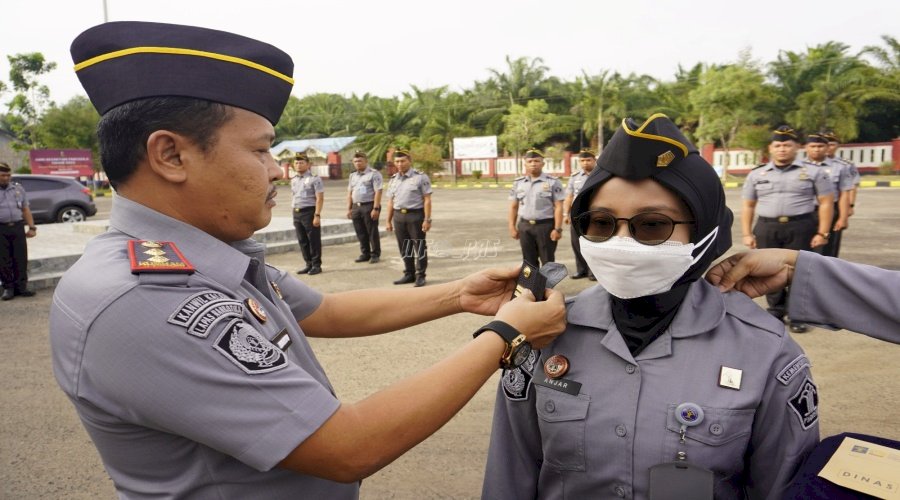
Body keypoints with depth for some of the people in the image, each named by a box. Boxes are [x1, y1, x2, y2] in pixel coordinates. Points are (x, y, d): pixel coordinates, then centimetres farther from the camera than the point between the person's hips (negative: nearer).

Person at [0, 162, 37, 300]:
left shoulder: (18, 188, 13)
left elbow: (26, 209, 15)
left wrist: (32, 227, 8)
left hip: (17, 227, 2)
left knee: (21, 259, 2)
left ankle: (21, 286, 9)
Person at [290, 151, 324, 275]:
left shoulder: (314, 179, -7)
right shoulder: (294, 180, 14)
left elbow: (320, 198, -11)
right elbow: (294, 197, 18)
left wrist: (317, 215, -18)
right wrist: (295, 216, 12)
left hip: (309, 212, -7)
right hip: (296, 212, 7)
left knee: (314, 240, 0)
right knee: (302, 241, 10)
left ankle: (316, 265, 9)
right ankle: (309, 264, 20)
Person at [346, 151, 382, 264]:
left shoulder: (374, 174, -5)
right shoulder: (353, 176, 17)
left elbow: (378, 192, -13)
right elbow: (349, 193, 20)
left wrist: (375, 208, -19)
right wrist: (349, 209, 13)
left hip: (369, 206, -7)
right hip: (356, 207, 7)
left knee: (372, 232, 0)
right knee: (360, 233, 10)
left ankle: (375, 255, 10)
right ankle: (365, 254, 21)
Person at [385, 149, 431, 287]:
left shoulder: (420, 177, -5)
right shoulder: (393, 179, 13)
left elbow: (427, 200, -9)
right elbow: (390, 202, 16)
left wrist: (427, 220, -15)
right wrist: (389, 221, 13)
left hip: (416, 215, -5)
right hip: (399, 216, 5)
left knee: (419, 247, 1)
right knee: (404, 248, 11)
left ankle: (420, 276, 9)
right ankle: (409, 274, 21)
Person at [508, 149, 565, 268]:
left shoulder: (553, 182, -3)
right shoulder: (518, 183, 9)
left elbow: (558, 207, -6)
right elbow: (513, 207, 12)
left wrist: (557, 228, -13)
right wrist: (512, 227, 6)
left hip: (546, 225, -4)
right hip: (525, 226, 4)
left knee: (548, 261, 4)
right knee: (529, 261, 11)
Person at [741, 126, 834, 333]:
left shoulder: (813, 172, 5)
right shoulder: (756, 174, 11)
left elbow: (826, 202, 3)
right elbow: (748, 206, 11)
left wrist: (823, 232, -5)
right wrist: (747, 233, 3)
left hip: (801, 227, -2)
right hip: (766, 228, 2)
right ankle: (776, 310, 19)